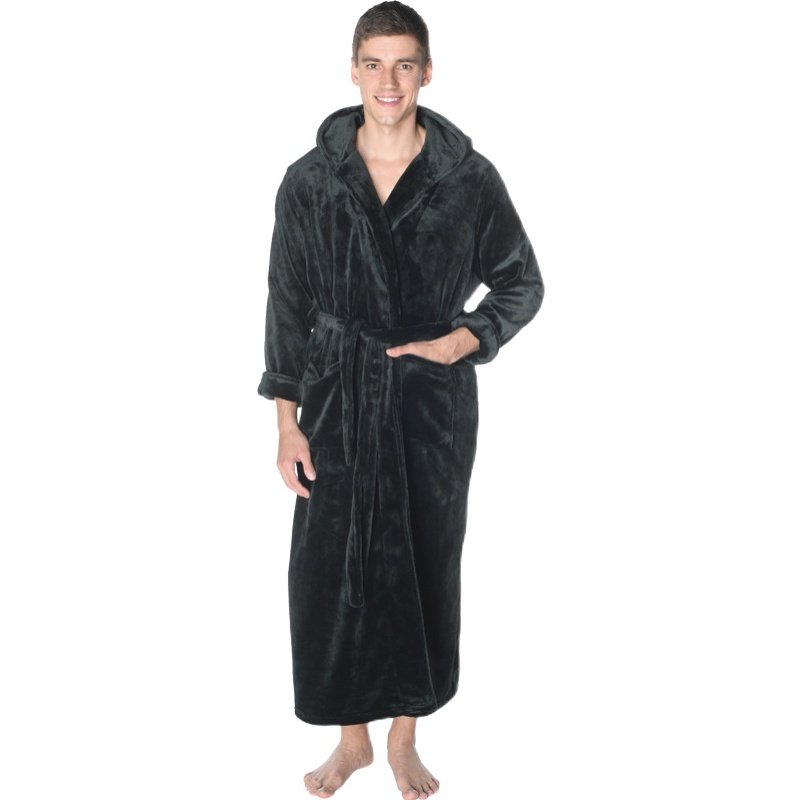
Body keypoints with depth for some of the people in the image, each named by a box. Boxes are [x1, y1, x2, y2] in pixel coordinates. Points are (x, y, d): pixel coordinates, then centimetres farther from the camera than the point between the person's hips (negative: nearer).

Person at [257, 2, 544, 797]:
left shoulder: (469, 178, -5)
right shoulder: (309, 180, -3)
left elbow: (522, 283, 6)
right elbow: (287, 305, 1)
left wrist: (464, 341, -11)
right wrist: (286, 422, -3)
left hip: (433, 405, 0)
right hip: (338, 403, 1)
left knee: (422, 569, 10)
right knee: (331, 572, 6)